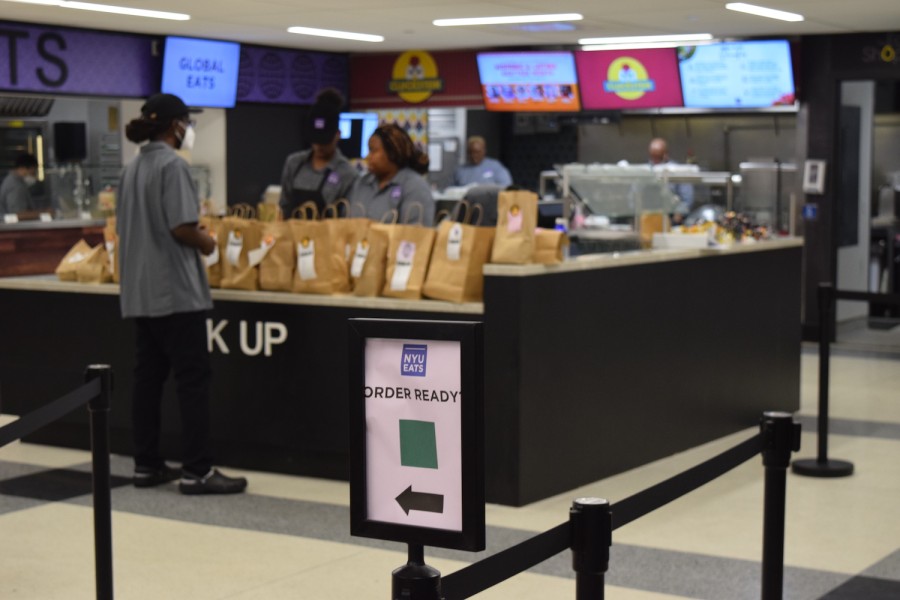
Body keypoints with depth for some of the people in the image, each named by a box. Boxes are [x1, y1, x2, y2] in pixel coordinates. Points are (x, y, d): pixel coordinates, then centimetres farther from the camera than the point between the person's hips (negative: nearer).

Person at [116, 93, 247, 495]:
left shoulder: (132, 169, 13)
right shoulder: (172, 165, -12)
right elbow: (181, 228, -20)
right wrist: (207, 243, -1)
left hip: (140, 292, 8)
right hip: (175, 290, -8)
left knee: (147, 376, 11)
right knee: (192, 379, -5)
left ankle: (146, 465, 15)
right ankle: (196, 471, -5)